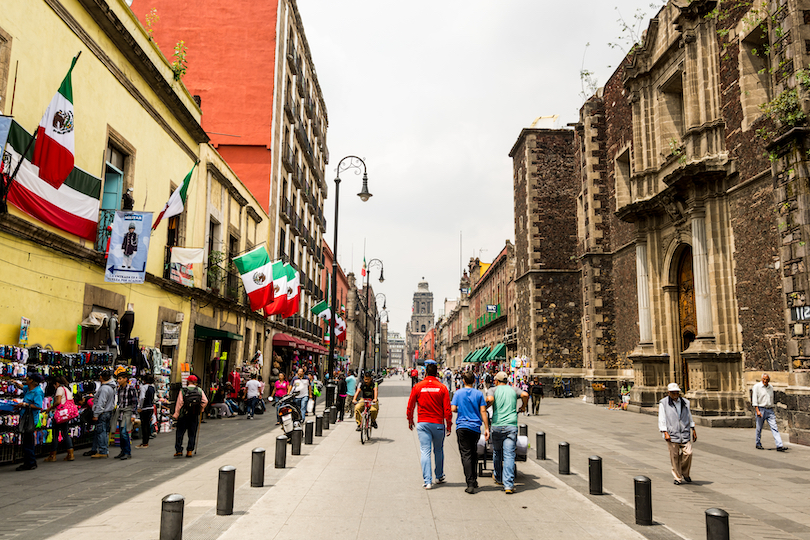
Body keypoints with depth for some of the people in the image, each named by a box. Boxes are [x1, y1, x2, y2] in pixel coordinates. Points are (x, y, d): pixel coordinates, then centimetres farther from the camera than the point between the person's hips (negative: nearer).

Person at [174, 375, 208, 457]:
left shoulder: (183, 391, -5)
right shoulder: (200, 391, 2)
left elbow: (179, 403, -7)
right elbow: (205, 401, -4)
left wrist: (176, 414, -2)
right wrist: (201, 409, 11)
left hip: (184, 415, -2)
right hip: (195, 416, 2)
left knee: (180, 433, 7)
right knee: (192, 434, 9)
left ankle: (179, 450, 2)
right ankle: (190, 451, 7)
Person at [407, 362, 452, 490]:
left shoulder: (418, 387, -3)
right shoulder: (442, 387, -4)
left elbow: (410, 406, 3)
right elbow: (447, 409, -5)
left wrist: (410, 420, 17)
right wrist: (449, 426, 4)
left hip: (422, 423, 0)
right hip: (438, 424, 1)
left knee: (425, 452, 1)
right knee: (439, 450, 17)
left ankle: (427, 481, -3)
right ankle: (439, 477, 30)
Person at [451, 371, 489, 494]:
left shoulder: (458, 393, 0)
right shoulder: (479, 394, 2)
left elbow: (453, 409, -6)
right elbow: (483, 412, -1)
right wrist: (487, 428, 1)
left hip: (462, 427, -2)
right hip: (475, 427, 2)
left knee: (466, 455, -3)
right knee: (474, 454, 18)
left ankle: (470, 484, -12)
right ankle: (474, 480, 27)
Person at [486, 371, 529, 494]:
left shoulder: (493, 390, 6)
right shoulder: (513, 389, 12)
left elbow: (490, 399, -16)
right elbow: (525, 395, -6)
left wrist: (488, 405, 5)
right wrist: (523, 406, 11)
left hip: (497, 425, 0)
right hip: (511, 426, 0)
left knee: (497, 452, 19)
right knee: (509, 455, -3)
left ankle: (498, 478, 35)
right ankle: (508, 485, -11)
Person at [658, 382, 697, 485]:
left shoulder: (685, 402, 12)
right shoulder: (663, 403, -1)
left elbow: (689, 417, 22)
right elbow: (661, 419, -3)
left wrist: (693, 430, 20)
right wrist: (665, 432, -11)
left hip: (685, 433, 3)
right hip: (672, 434, -3)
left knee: (688, 453, -6)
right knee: (674, 456, 0)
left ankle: (685, 474, 18)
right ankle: (678, 477, 13)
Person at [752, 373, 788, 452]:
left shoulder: (771, 387, 12)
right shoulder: (757, 386, -5)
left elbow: (771, 400, 22)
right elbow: (754, 399, -10)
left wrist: (772, 410, 20)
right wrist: (757, 411, -18)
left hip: (770, 410, 4)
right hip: (761, 409, -4)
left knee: (774, 428, -6)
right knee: (759, 428, 5)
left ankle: (779, 446, -12)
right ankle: (758, 444, 19)